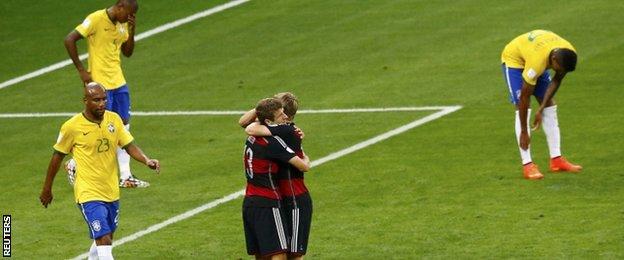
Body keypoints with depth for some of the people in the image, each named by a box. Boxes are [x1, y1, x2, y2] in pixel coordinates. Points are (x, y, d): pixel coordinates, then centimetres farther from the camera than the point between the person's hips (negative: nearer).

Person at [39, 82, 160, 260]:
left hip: (111, 192, 6)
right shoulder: (72, 127, -12)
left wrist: (147, 160, -20)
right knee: (104, 241, -16)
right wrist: (47, 189, 8)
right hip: (89, 195, -6)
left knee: (105, 239, 19)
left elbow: (129, 146, 1)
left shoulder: (113, 119, 0)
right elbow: (58, 156, 0)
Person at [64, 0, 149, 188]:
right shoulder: (96, 19, -14)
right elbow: (69, 40, -17)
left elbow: (128, 52, 17)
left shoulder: (123, 24, 9)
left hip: (118, 82, 8)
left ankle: (125, 177, 12)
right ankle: (73, 165, 14)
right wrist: (81, 70, -16)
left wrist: (132, 31, 0)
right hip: (100, 84, -8)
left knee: (123, 127, 6)